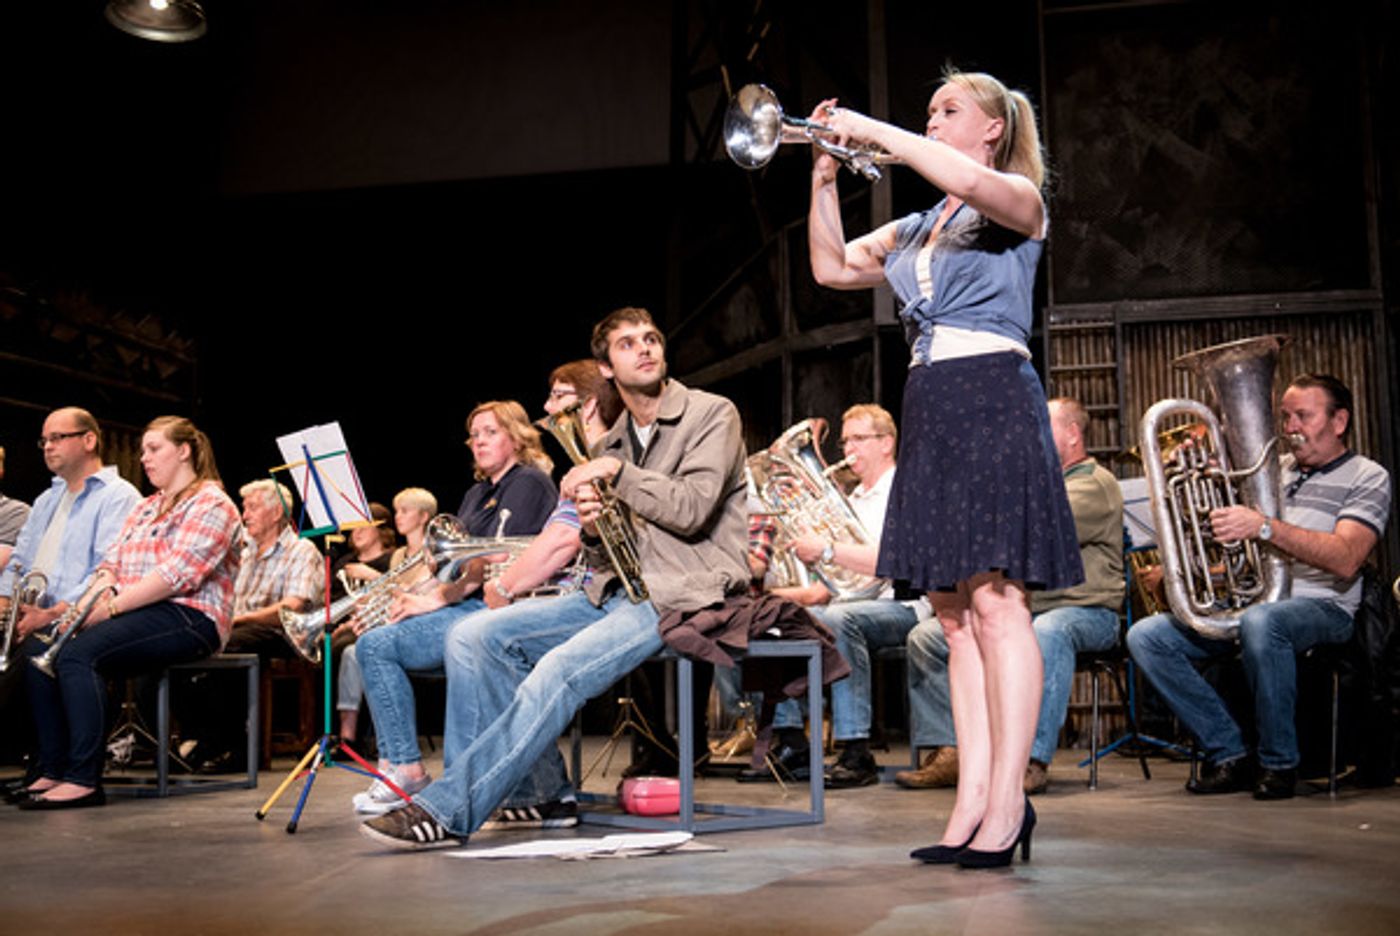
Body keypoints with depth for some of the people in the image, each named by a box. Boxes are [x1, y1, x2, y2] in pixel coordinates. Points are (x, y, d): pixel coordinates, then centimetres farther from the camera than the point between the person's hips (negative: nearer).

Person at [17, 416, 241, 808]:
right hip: (139, 613, 9)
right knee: (40, 647, -12)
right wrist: (85, 605, -5)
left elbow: (177, 574, -17)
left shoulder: (211, 503, -4)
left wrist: (110, 606, -20)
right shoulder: (146, 507, 26)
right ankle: (53, 770, -11)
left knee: (79, 652, -29)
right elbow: (113, 563, 15)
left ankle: (84, 779, -27)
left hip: (189, 617, -9)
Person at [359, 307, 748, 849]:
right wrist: (592, 528, -4)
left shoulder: (712, 414, 0)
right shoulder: (611, 444, 19)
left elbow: (692, 510, -14)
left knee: (559, 671, -30)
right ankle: (532, 785, -8)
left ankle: (449, 809, -27)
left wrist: (617, 471, -10)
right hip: (616, 590, 8)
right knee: (475, 635, -7)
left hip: (681, 594, -8)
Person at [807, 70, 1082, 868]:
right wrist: (827, 177, 11)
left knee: (996, 601, -12)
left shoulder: (1021, 199, 4)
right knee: (955, 611, 3)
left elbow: (966, 182, -19)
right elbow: (832, 266, 20)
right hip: (930, 406, 7)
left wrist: (875, 132, -11)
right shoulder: (918, 229, 24)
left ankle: (1007, 803, -10)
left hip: (991, 396, -7)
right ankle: (973, 803, 5)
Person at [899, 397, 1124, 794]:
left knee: (1047, 633, -43)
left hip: (1083, 610, -8)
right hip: (1021, 609, 8)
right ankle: (948, 754, -10)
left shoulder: (1094, 483, -3)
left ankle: (1034, 761, -41)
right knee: (926, 637, -6)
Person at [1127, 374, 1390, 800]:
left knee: (1260, 621, -41)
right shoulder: (1273, 468, 21)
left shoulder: (1368, 477, 2)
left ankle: (1279, 762, -21)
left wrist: (1264, 527, -28)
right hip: (1248, 603, 6)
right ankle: (1230, 756, -10)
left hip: (1321, 607, -6)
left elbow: (1345, 560, -16)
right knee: (1145, 636, -14)